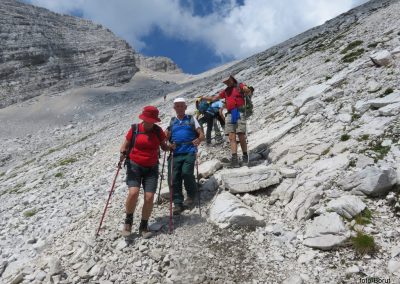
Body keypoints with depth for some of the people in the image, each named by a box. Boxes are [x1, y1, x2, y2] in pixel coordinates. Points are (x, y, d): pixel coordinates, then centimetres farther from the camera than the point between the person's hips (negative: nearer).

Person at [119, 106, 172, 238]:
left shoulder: (158, 131, 1)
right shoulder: (134, 129, -4)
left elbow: (164, 146, 12)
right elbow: (125, 145, 2)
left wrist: (170, 147, -10)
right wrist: (123, 152, -19)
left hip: (151, 168, 2)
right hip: (134, 166, -2)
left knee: (149, 197, -5)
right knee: (133, 193, -21)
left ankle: (144, 226, 16)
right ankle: (128, 220, 7)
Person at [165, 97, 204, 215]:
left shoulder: (191, 119, 15)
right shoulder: (172, 121, 21)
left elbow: (202, 135, 7)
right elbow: (166, 136, 13)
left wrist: (199, 139, -15)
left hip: (189, 151, -3)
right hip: (175, 153, 3)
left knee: (186, 173, -22)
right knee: (173, 178, -5)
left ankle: (191, 195, 4)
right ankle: (178, 203, 7)